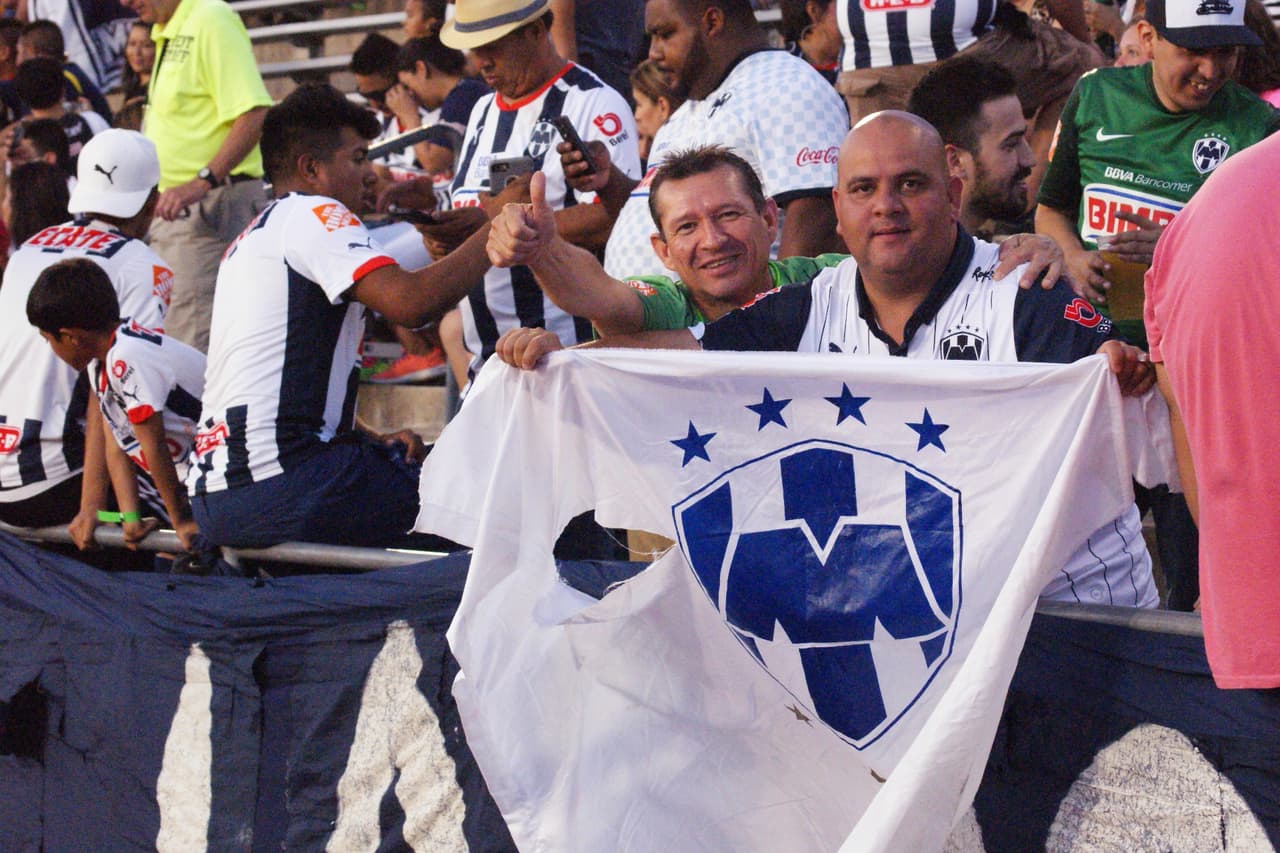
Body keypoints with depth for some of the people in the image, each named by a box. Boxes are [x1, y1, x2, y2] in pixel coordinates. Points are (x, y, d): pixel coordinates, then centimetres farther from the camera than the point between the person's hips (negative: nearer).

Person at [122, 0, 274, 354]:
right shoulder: (167, 34, 16)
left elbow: (253, 114, -23)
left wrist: (202, 182, -28)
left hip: (213, 204, -10)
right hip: (172, 209, 10)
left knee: (194, 342, -14)